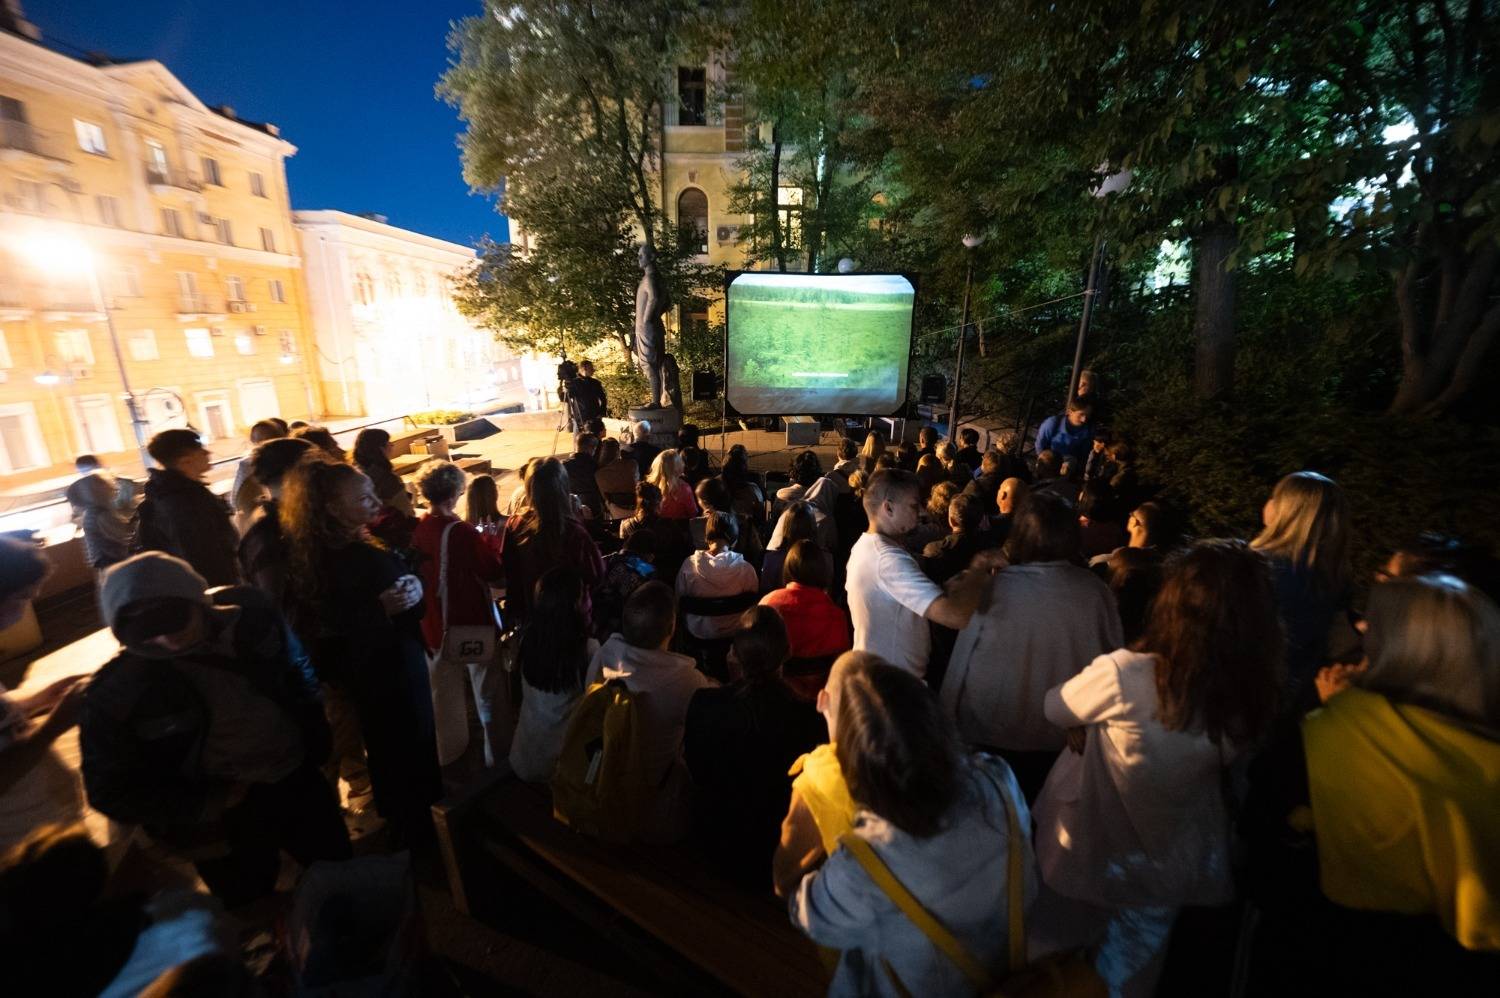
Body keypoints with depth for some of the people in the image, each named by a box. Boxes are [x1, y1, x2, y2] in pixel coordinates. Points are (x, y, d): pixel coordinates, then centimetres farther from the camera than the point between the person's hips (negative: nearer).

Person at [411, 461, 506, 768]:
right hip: (473, 623, -6)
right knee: (486, 692, 12)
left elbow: (417, 572, 8)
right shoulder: (462, 532, -25)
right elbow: (496, 576, -20)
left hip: (434, 625, 6)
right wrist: (490, 546, -5)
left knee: (443, 692, 22)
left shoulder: (416, 530, -7)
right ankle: (496, 753, 26)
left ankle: (448, 751, 40)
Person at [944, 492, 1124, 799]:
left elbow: (961, 664, -13)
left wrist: (949, 718, 1)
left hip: (990, 734, -2)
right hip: (1064, 740, 3)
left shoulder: (995, 587, -21)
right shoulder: (1094, 590, -15)